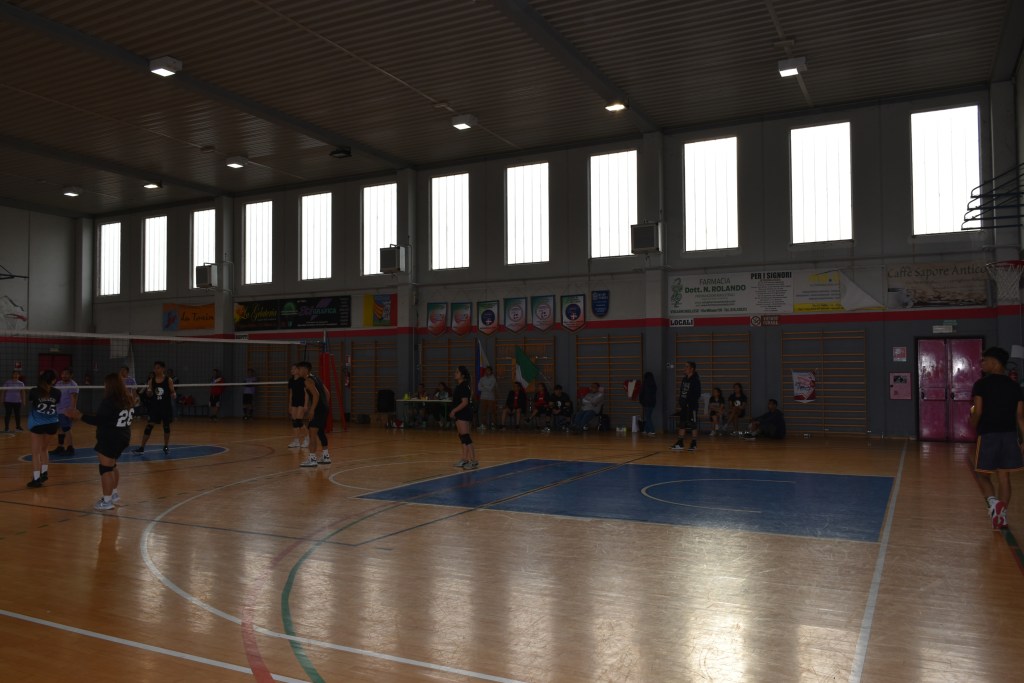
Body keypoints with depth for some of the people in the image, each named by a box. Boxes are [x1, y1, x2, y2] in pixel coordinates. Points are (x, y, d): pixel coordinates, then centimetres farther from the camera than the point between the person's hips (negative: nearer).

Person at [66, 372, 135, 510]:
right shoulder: (128, 399, 4)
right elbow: (130, 416, 19)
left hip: (109, 439, -9)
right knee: (112, 466, 24)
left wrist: (80, 416, -14)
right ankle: (114, 494, 34)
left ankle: (107, 501, 4)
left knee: (106, 468, -1)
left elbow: (98, 420, -21)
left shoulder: (109, 401, -21)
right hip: (123, 438, 9)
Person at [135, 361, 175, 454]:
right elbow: (149, 395, 4)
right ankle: (142, 447, 1)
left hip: (166, 406, -2)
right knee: (149, 425, -3)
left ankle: (166, 446, 20)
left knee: (166, 426, 7)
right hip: (155, 406, 2)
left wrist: (174, 395, -24)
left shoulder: (168, 380, -5)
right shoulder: (151, 380, 2)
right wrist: (148, 391, -18)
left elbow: (173, 392, -2)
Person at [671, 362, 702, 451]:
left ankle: (693, 444, 8)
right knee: (682, 424, 8)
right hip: (684, 405, 8)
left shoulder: (695, 380, -11)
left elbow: (697, 394, -14)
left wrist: (690, 403, -19)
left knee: (693, 425, 1)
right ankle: (680, 443, 14)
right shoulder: (684, 379, 11)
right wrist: (681, 403, 7)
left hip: (692, 406, -7)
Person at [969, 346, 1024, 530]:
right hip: (1009, 435, 4)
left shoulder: (981, 384, -7)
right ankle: (1002, 515, 13)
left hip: (988, 435, -4)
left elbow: (977, 412, -12)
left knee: (981, 473, 9)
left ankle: (993, 501, -15)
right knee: (1004, 477, 10)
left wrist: (973, 426, 9)